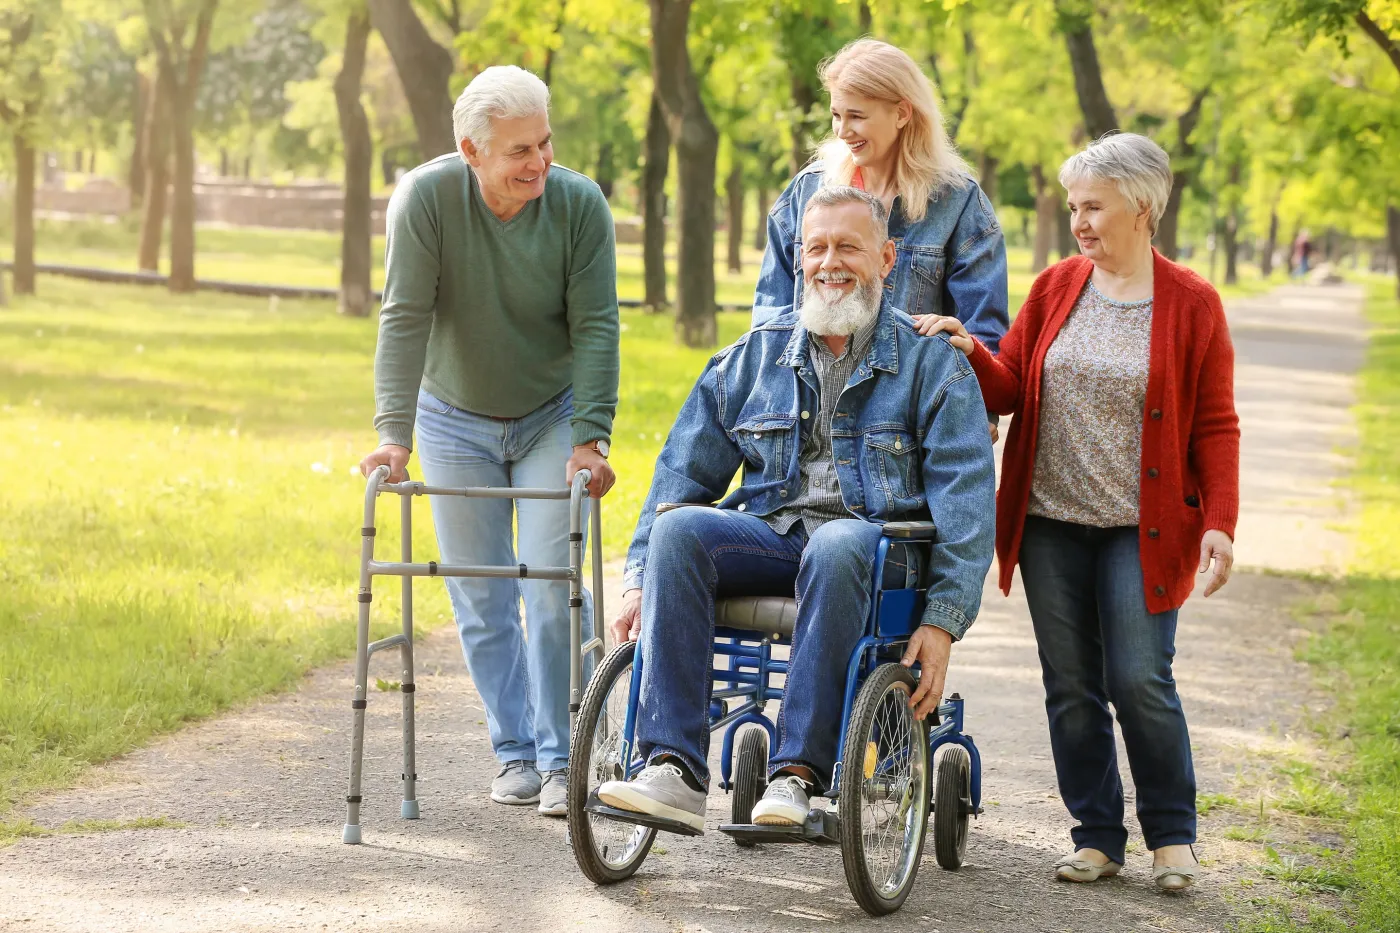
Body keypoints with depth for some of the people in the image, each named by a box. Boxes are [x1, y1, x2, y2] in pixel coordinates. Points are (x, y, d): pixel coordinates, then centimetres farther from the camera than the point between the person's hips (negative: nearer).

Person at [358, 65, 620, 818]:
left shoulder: (580, 205, -20)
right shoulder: (427, 199, -22)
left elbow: (595, 326, -19)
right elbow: (405, 318, -23)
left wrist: (590, 439, -27)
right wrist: (393, 433, -32)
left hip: (551, 418, -1)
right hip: (456, 422, 1)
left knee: (553, 585, -9)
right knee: (482, 600, 4)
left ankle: (561, 760, -1)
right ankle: (514, 753, 16)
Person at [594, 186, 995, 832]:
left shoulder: (931, 364, 5)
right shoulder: (753, 358, 16)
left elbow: (965, 500, -3)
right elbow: (684, 471, 15)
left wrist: (943, 620, -15)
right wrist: (640, 581, 3)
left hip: (878, 544, -3)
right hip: (769, 534, 3)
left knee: (836, 545, -39)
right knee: (677, 529, -28)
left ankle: (797, 772, -38)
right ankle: (673, 769, -35)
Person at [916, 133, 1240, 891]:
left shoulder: (1192, 304, -1)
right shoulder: (1056, 287, 8)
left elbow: (1215, 427, 0)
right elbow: (1010, 391, 9)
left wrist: (1219, 522, -9)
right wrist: (969, 353, -11)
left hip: (1141, 530, -3)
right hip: (1051, 524, 4)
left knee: (1139, 682, -8)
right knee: (1070, 687, 5)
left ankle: (1171, 834, 10)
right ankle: (1097, 836, 16)